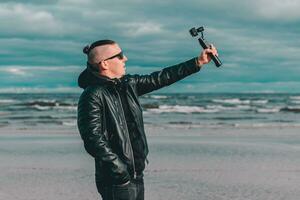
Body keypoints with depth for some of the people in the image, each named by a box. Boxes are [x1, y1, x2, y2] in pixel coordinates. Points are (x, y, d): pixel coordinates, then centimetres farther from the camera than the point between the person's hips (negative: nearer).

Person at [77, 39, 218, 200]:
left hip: (137, 174, 8)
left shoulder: (128, 84, 10)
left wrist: (198, 62, 17)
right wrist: (121, 171, -22)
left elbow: (160, 78, 16)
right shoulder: (93, 96, -15)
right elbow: (93, 140, -20)